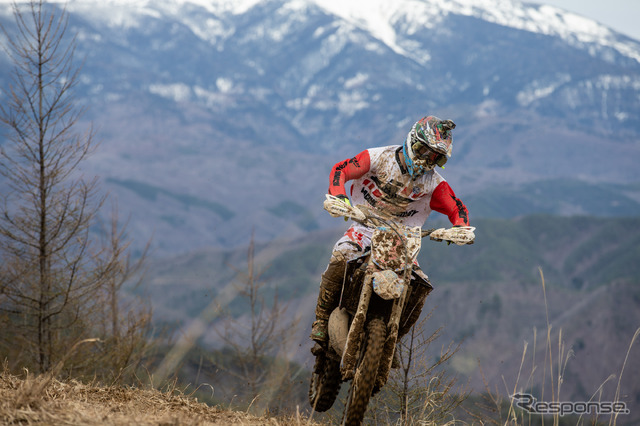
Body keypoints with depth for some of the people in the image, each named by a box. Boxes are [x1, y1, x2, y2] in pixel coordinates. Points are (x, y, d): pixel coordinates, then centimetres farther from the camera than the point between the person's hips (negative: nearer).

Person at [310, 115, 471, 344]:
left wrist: (460, 229, -25)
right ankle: (322, 320, -14)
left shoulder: (433, 183, -5)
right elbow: (340, 170, -12)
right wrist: (338, 197, -32)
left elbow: (457, 209, -1)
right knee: (340, 258, -32)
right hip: (366, 225, -2)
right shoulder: (381, 157, -11)